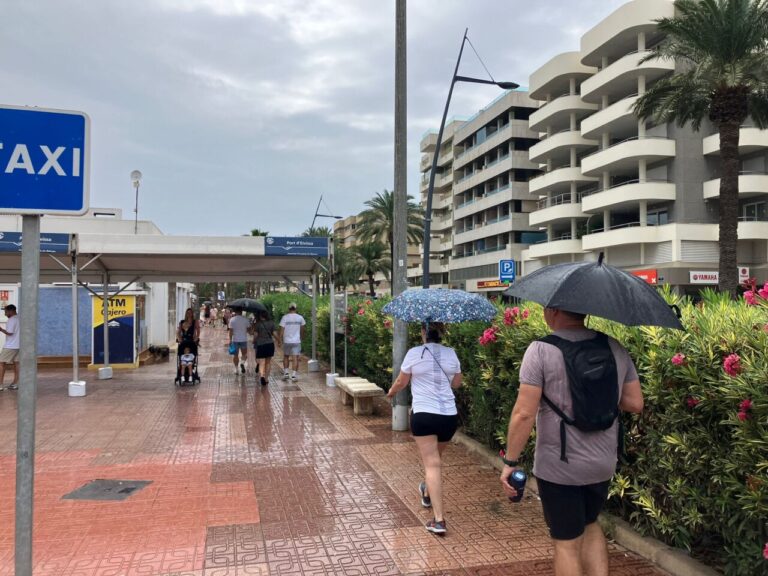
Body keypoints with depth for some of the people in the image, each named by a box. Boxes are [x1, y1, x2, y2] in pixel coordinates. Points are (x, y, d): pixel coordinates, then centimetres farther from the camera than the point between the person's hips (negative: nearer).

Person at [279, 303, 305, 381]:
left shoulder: (285, 317, -4)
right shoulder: (300, 317, 1)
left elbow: (282, 330, -6)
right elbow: (302, 330, 12)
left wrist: (280, 341, 1)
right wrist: (301, 337, 29)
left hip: (287, 341, 0)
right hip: (297, 341, 0)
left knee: (286, 357, 17)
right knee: (295, 358, 0)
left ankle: (286, 372, 10)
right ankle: (294, 374, -5)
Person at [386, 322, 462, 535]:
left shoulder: (414, 353, -7)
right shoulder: (451, 354, 4)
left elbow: (401, 382, 5)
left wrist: (391, 392, 26)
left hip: (424, 415, -4)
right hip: (449, 415, 4)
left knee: (432, 464, -5)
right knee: (435, 459, 26)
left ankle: (439, 519, -10)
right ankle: (428, 494, 49)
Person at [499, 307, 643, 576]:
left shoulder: (541, 350, -16)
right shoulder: (615, 348, 0)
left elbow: (524, 413, -20)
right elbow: (636, 403, 3)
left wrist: (510, 461, -10)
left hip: (558, 467, -5)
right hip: (603, 464, 5)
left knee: (567, 543, 11)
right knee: (590, 525, 28)